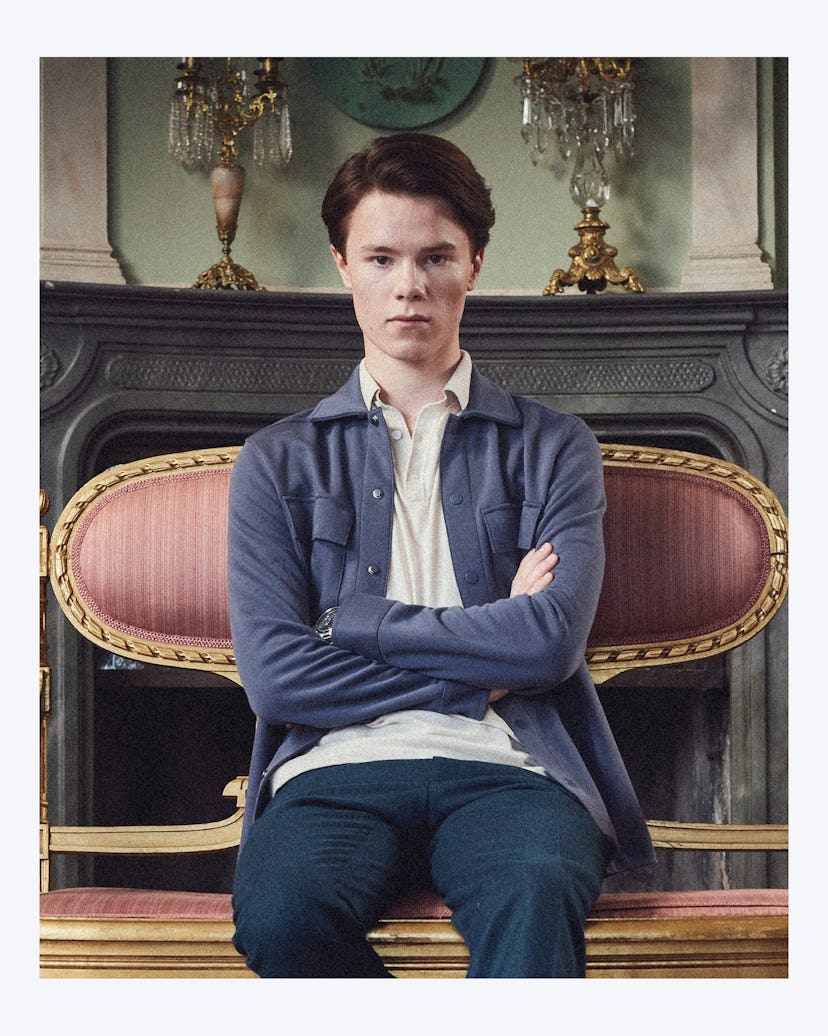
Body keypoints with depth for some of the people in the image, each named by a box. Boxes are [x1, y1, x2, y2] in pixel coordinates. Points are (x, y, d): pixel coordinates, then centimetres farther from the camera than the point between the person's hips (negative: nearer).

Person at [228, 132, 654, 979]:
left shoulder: (551, 448, 15)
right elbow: (274, 676, 0)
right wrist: (480, 670, 0)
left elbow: (552, 642, -2)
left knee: (535, 896, -38)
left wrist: (355, 619, 1)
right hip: (337, 768, 1)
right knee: (278, 911, -34)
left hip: (505, 768, -1)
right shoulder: (279, 462, 15)